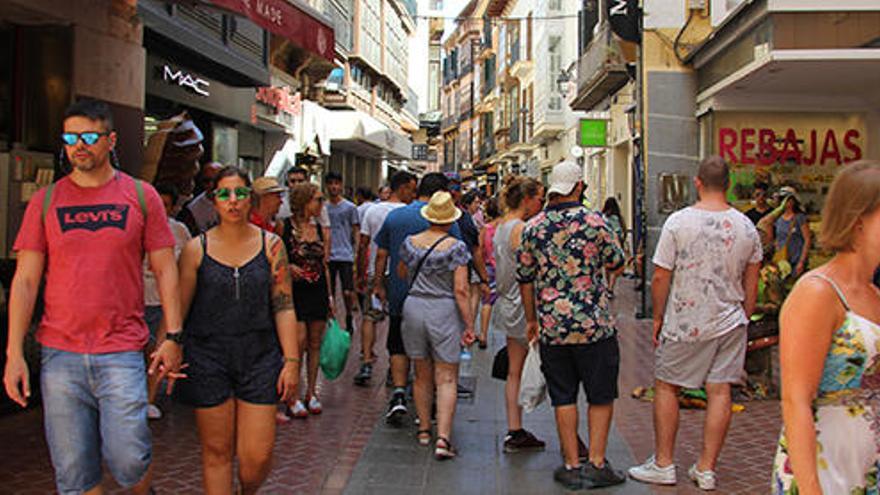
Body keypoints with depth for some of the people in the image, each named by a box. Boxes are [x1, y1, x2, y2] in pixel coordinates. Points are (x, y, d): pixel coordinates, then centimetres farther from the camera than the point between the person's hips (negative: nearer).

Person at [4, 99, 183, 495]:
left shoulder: (141, 196, 4)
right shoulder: (45, 202, 7)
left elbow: (165, 270, 5)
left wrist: (171, 336, -2)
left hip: (122, 353, -2)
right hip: (59, 357, 2)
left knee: (129, 461, -5)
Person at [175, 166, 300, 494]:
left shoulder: (270, 245, 3)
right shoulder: (196, 249, 1)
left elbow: (284, 307, 2)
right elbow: (177, 308, 3)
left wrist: (291, 360, -2)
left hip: (260, 356, 0)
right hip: (208, 358, 0)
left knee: (258, 456, -1)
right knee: (216, 452, 7)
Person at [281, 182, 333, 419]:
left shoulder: (319, 228, 12)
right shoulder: (285, 227, -5)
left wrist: (329, 296, 14)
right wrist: (288, 268, -22)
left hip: (318, 290, 5)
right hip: (296, 290, -5)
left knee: (315, 343, 7)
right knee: (298, 342, -9)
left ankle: (311, 393, 17)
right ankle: (293, 398, 1)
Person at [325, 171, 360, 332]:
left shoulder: (350, 207, 3)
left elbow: (356, 232, 5)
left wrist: (356, 255, -2)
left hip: (346, 256, -2)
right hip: (327, 257, 3)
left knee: (348, 292, -5)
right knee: (328, 293, 5)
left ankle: (349, 320, 16)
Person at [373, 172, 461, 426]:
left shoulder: (393, 216, 3)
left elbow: (381, 255, 7)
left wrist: (379, 285, 17)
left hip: (399, 295, 2)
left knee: (399, 347, 13)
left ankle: (398, 394, -4)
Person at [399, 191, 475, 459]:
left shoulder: (410, 243, 3)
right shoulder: (456, 247, -8)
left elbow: (400, 274, 20)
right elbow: (460, 290, -12)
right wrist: (469, 325, -7)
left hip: (413, 307, 4)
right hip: (444, 311, -4)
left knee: (422, 375, 16)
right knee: (447, 379, 1)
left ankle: (424, 430, 26)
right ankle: (443, 438, -8)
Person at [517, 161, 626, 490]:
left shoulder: (533, 227, 2)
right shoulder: (594, 221, -7)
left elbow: (525, 278, 7)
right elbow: (617, 263, 4)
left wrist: (531, 320, 18)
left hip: (552, 327, 3)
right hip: (594, 325, -2)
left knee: (563, 398, 10)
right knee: (601, 396, 10)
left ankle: (572, 467, 14)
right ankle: (597, 463, 9)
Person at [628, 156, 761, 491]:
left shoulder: (678, 222, -10)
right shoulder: (747, 227, 2)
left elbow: (661, 278, -9)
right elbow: (751, 285, 9)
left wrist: (658, 317, 4)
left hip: (685, 323, -3)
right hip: (729, 323, 4)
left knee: (666, 387, 9)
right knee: (720, 391, 7)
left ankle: (663, 465, 15)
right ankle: (706, 469, 13)